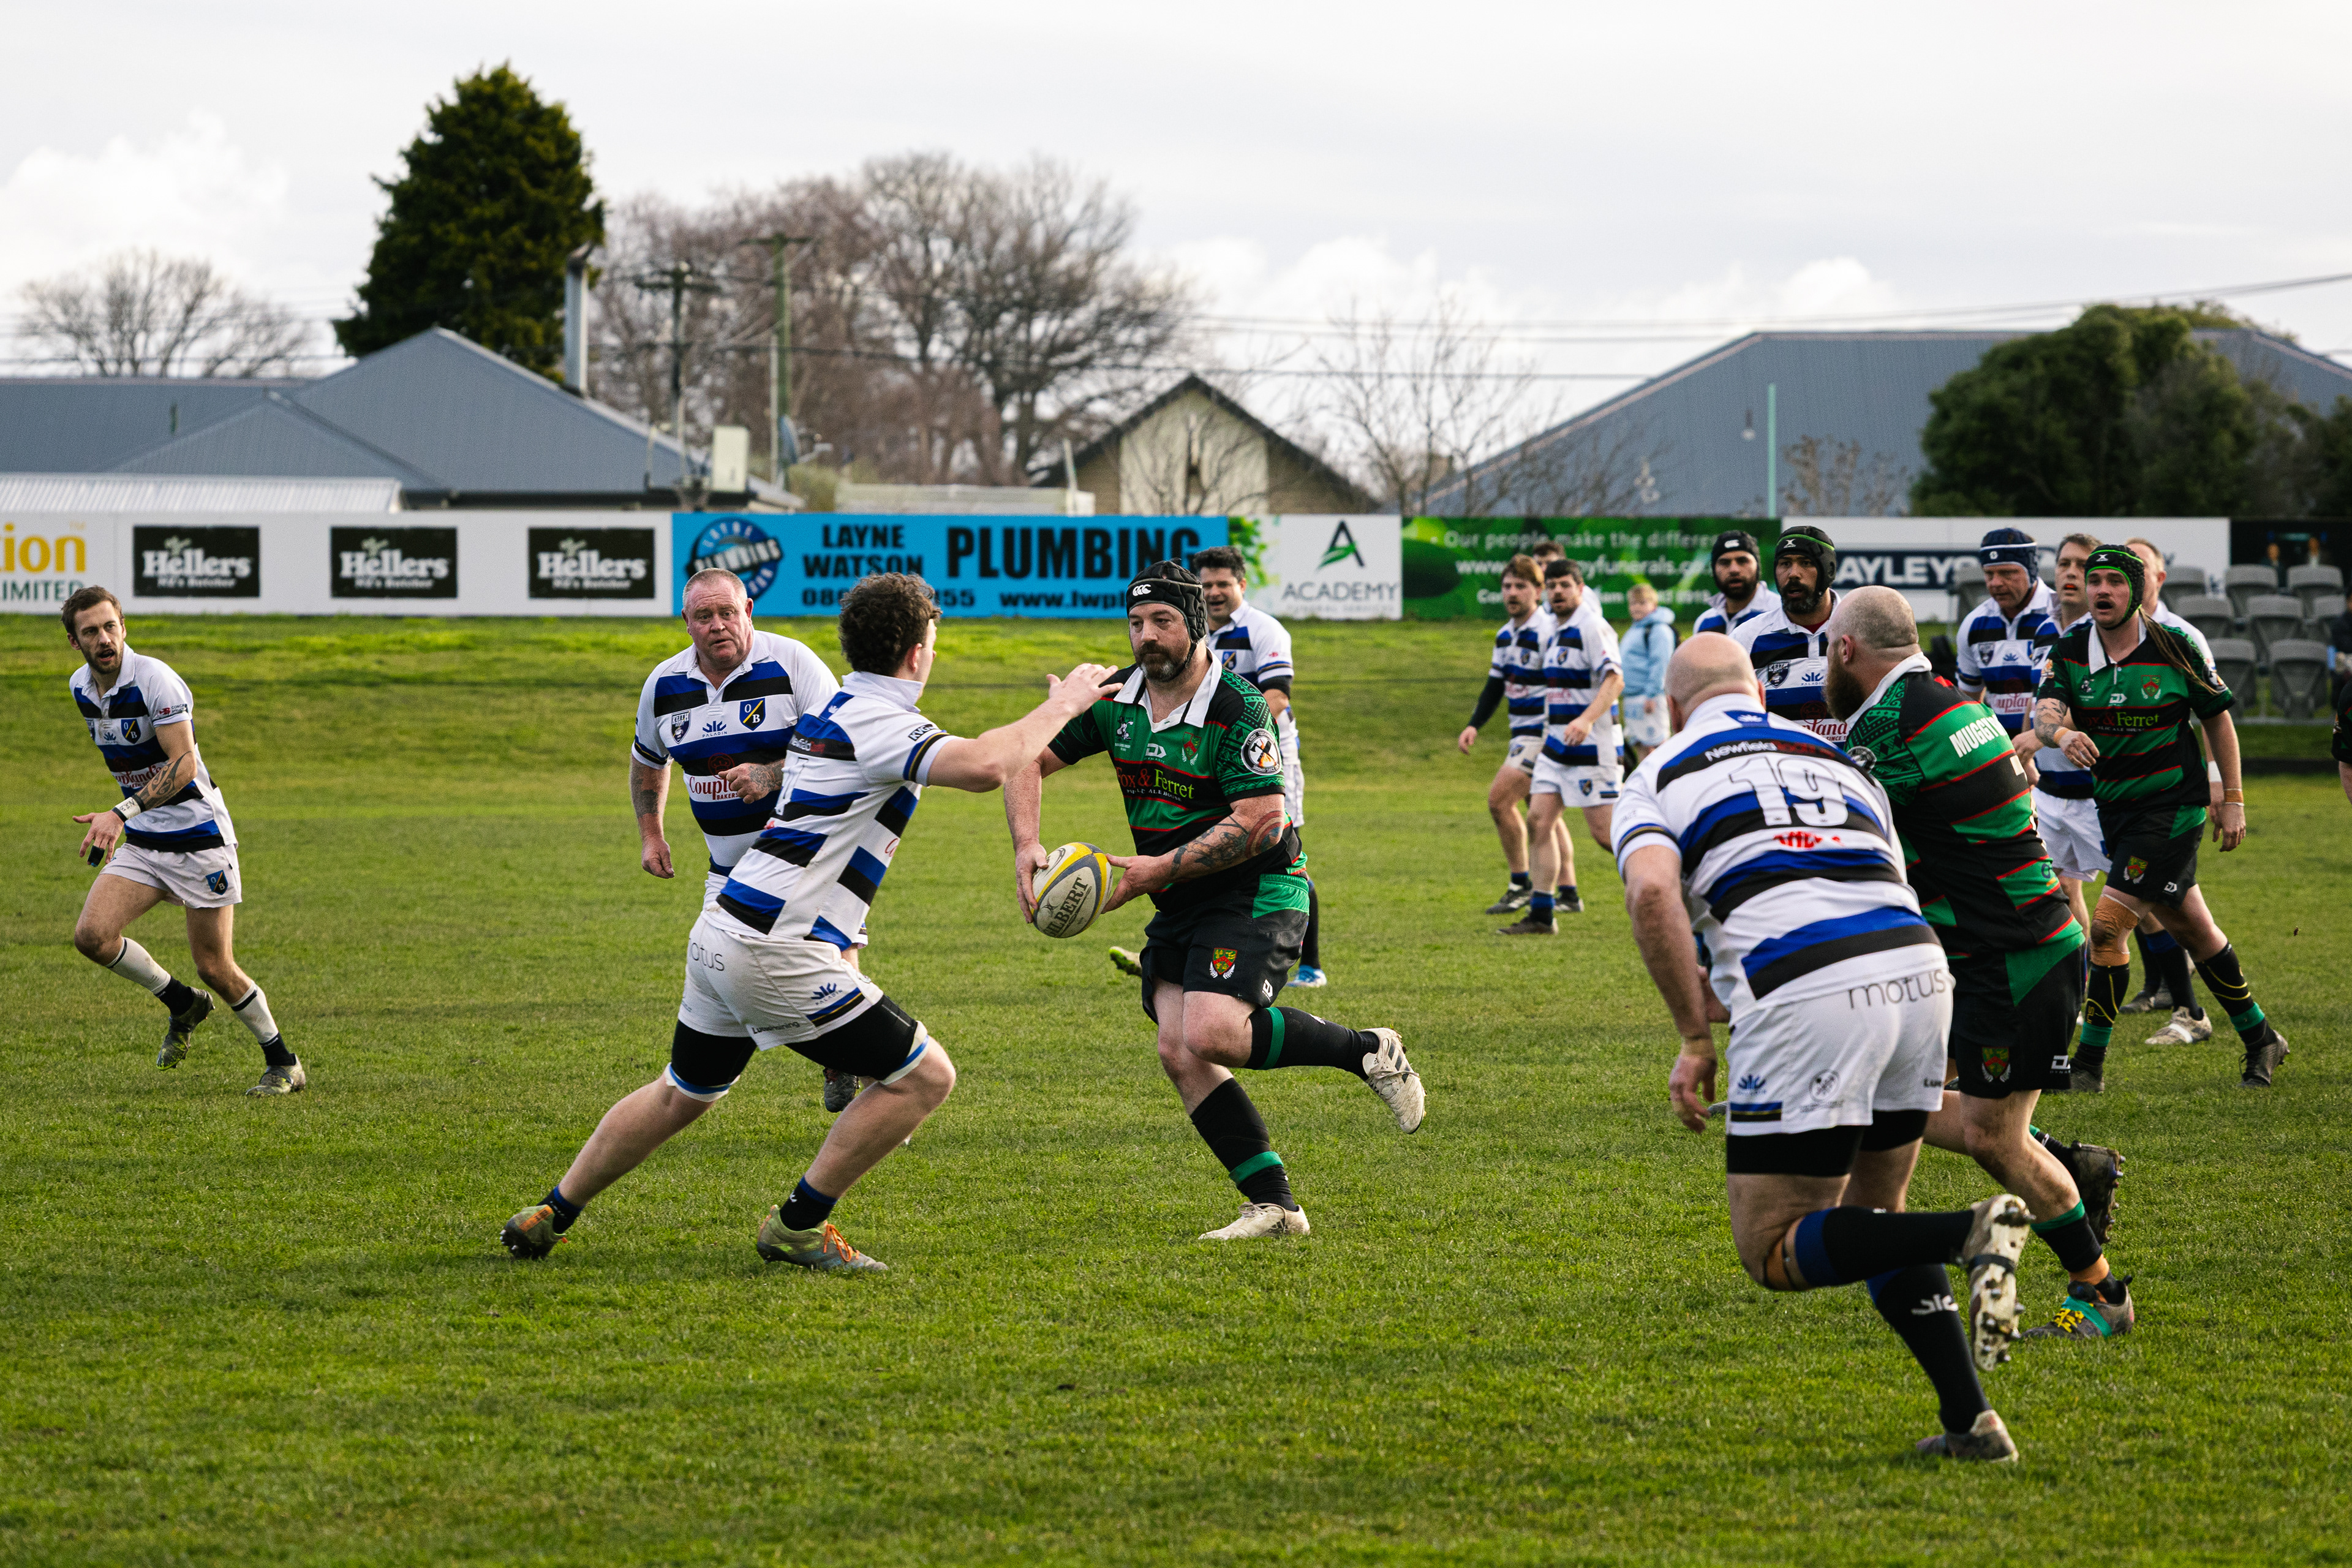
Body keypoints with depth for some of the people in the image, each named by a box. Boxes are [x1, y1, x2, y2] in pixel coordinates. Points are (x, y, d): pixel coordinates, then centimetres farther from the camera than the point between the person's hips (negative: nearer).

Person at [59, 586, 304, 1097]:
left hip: (197, 834, -7)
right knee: (92, 934, -13)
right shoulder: (81, 687, 4)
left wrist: (123, 813, -38)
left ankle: (284, 1065, 15)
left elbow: (184, 764, -27)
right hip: (141, 842, 7)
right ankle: (182, 1004, 11)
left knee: (216, 967, -5)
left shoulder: (156, 680, -20)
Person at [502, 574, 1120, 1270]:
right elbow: (984, 766, -30)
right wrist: (1059, 707, -20)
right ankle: (798, 1225, 3)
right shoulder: (878, 723, -16)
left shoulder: (829, 710, 13)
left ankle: (548, 1217, 34)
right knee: (924, 1075, -3)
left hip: (719, 937, 10)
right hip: (777, 953, -10)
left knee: (680, 1094, 27)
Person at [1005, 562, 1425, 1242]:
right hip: (1179, 906, 7)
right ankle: (1275, 1205, -5)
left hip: (1257, 892, -7)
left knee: (1210, 1033, -26)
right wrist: (1027, 846, -9)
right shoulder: (1115, 700, 2)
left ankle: (1368, 1051, -5)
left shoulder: (1238, 711, -18)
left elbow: (1258, 822, -23)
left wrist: (1158, 869, -24)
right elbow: (1028, 759, 8)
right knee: (1179, 1051, -9)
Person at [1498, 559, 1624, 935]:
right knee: (1539, 819, -1)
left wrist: (1587, 720, -36)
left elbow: (1614, 679, -23)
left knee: (1605, 831, -8)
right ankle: (1541, 914, 1)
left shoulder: (1591, 626, -13)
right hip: (1556, 744, 9)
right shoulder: (1556, 633, 16)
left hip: (1592, 745, -9)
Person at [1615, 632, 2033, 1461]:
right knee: (1873, 1212, 24)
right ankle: (1971, 1419, 11)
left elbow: (1652, 891, -7)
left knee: (1774, 1252, 4)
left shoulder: (1661, 776, 14)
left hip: (1804, 1001, -6)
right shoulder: (1837, 759, 29)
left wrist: (1695, 1037, -3)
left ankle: (1970, 1234, -19)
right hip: (1919, 974, 6)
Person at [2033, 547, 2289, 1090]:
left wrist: (2232, 800, 1)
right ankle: (2260, 1040, 30)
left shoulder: (2174, 649, -10)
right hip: (2113, 809, 5)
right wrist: (2062, 733, -40)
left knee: (2107, 926, -14)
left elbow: (2218, 718, 1)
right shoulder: (2070, 652, -1)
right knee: (2189, 928, 15)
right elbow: (2045, 712, -16)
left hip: (2172, 807, -5)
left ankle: (2090, 1062, -7)